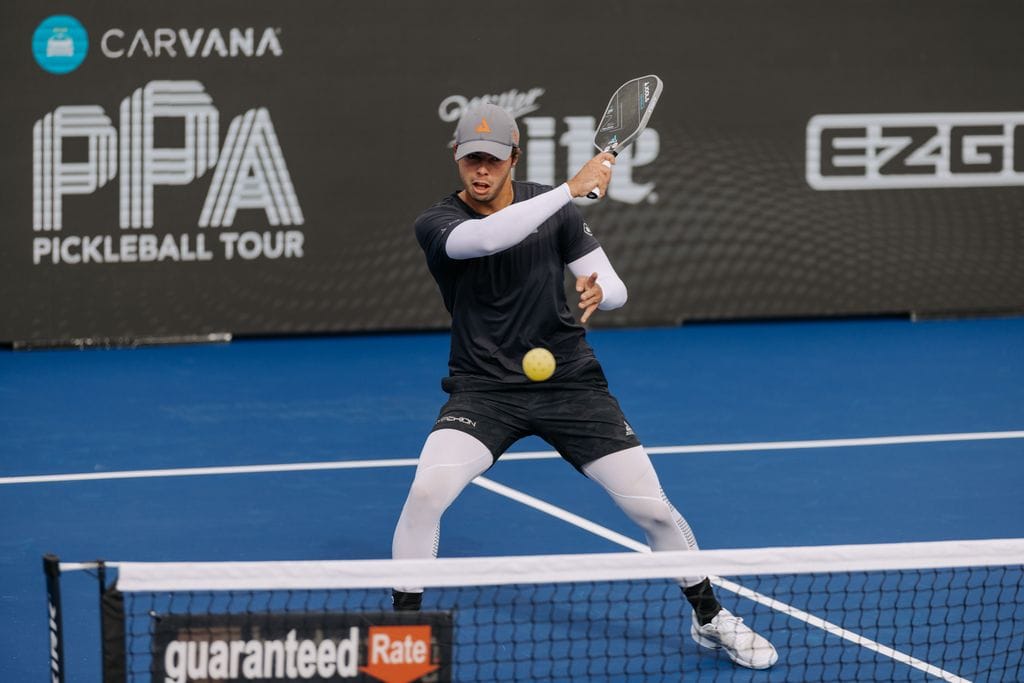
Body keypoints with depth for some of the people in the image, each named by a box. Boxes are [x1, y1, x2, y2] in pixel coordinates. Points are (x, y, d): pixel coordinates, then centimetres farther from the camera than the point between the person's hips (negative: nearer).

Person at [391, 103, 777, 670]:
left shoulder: (554, 208, -1)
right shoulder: (436, 224, -10)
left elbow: (615, 289, 1)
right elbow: (486, 237, -34)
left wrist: (599, 293, -24)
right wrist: (573, 188, -37)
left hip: (570, 382, 2)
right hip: (484, 389, -2)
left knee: (652, 508, 0)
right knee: (426, 491, -26)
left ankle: (709, 617, 23)